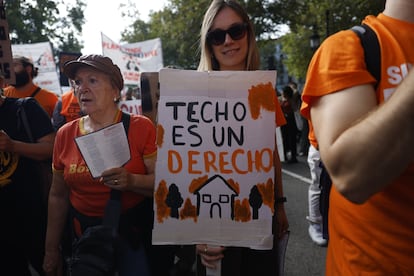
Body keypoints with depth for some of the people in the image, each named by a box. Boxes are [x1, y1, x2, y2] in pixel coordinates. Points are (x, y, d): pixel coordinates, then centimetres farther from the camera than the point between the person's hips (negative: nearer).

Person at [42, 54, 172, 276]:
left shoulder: (141, 127, -12)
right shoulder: (65, 134, -1)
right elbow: (58, 196, 7)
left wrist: (131, 181, -31)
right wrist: (51, 249, 10)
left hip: (134, 230, -3)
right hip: (84, 232, 4)